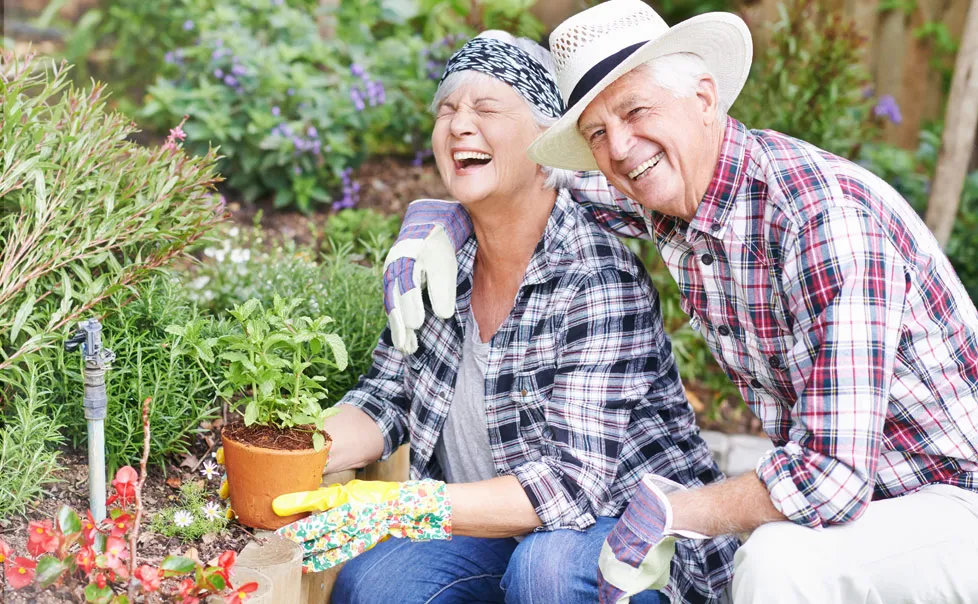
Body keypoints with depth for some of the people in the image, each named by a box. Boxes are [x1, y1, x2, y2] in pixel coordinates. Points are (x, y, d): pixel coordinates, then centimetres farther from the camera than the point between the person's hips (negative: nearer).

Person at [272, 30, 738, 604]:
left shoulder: (599, 276, -22)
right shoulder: (439, 253, -2)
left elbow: (572, 482, -28)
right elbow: (388, 397, 6)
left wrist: (398, 509, -35)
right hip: (501, 529, 6)